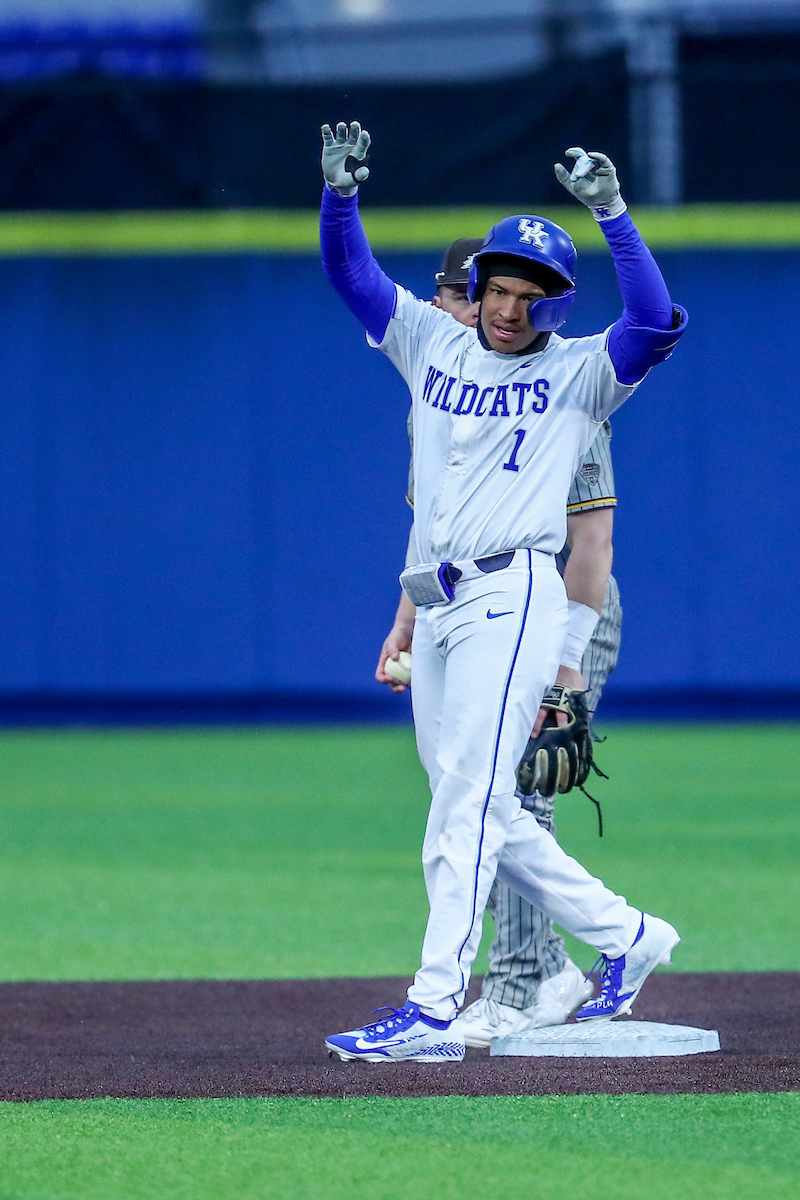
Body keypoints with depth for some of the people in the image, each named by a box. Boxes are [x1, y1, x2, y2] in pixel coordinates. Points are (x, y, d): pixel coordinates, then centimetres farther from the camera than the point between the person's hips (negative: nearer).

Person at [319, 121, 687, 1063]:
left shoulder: (579, 373, 0)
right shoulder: (434, 345, 14)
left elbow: (659, 322, -17)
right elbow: (350, 272, 12)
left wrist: (611, 213, -22)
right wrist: (341, 190, -6)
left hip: (511, 598, -7)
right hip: (436, 608, 7)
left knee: (465, 804, -14)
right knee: (482, 814, 11)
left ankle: (432, 1011, -18)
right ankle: (623, 934, 25)